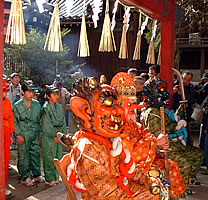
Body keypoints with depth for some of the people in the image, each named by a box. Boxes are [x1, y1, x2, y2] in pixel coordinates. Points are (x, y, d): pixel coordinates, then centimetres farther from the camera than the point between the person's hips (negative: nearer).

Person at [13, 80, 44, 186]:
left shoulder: (37, 104, 8)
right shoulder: (17, 106, -3)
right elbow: (15, 122, -3)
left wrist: (39, 132, 10)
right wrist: (18, 135, -8)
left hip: (35, 134, 4)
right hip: (23, 135, -4)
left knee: (36, 154, 9)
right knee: (23, 156, 2)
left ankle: (36, 174, 23)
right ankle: (24, 177, 14)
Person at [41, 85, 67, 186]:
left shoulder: (60, 107, 10)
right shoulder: (46, 108, -9)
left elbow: (63, 122, 12)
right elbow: (46, 125, -12)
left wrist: (63, 134, 2)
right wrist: (54, 136, -12)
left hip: (59, 136, 6)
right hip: (49, 137, -6)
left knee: (58, 157, 10)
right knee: (49, 157, -1)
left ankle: (56, 176, 22)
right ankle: (49, 179, 9)